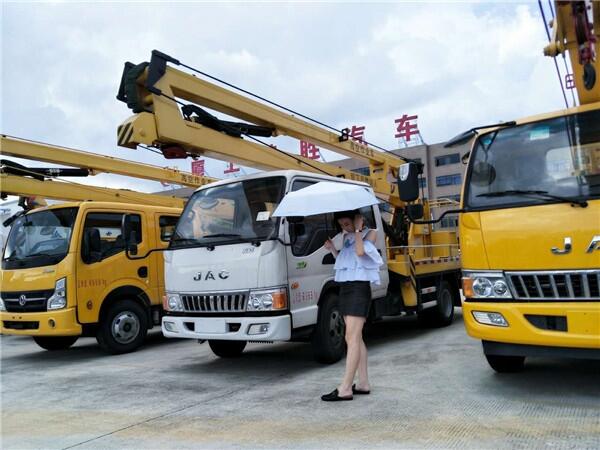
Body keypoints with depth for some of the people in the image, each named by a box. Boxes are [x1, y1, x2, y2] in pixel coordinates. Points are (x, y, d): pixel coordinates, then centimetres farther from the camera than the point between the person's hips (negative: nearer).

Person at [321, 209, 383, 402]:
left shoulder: (370, 233, 0)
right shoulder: (346, 237, 19)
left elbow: (360, 251, -19)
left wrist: (358, 230, -8)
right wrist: (332, 249, 7)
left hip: (359, 287, -8)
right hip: (345, 287, 8)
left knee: (352, 338, -12)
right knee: (356, 338, 10)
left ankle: (345, 389, -13)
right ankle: (363, 383, 16)